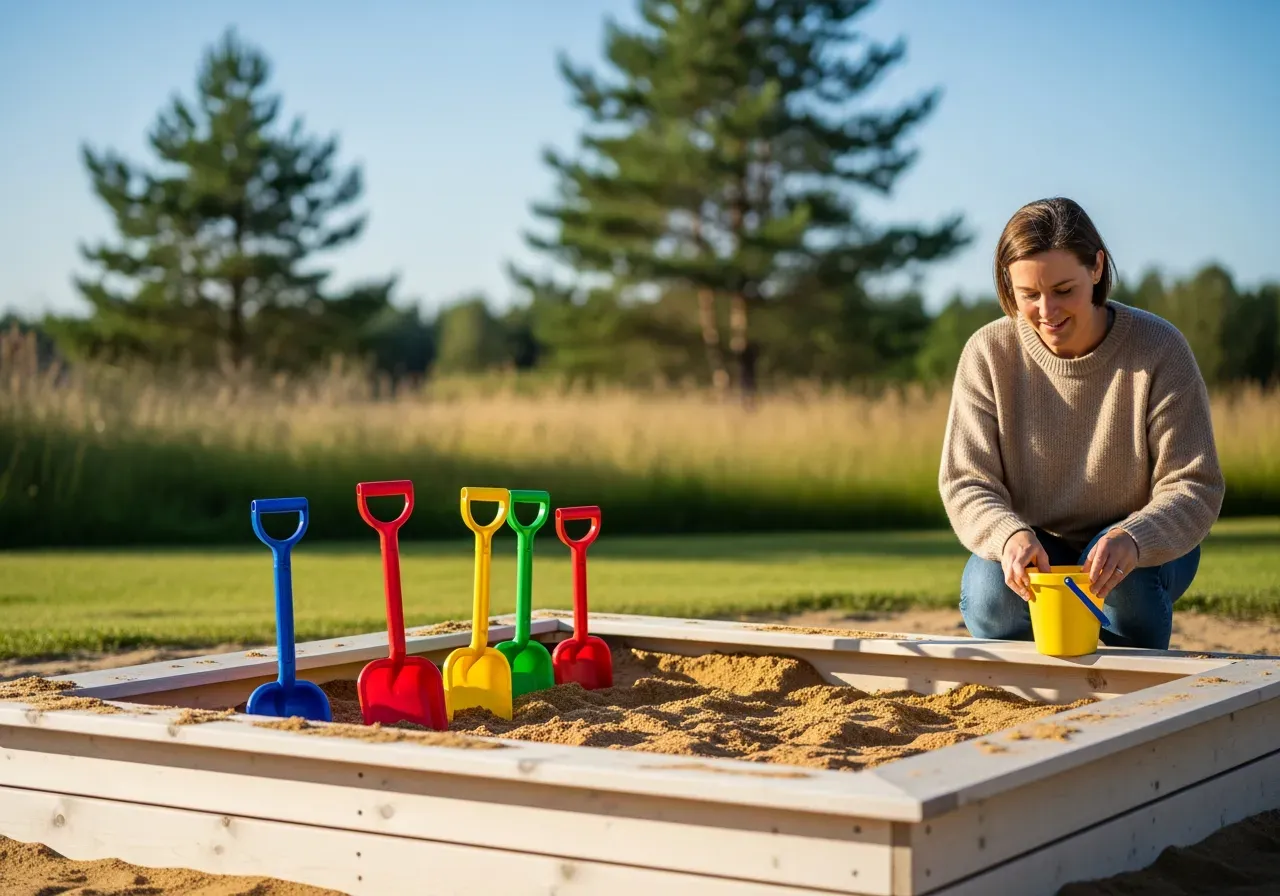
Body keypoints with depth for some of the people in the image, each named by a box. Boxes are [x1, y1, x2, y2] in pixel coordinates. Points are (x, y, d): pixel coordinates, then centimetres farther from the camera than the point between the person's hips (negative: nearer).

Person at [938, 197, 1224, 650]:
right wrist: (1009, 535, -37)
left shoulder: (1159, 349, -17)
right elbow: (965, 483, -13)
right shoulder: (988, 353, -12)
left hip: (1144, 550, -1)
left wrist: (1132, 539, -41)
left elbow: (1194, 488, -18)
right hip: (1038, 547, 1)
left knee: (1122, 581, -34)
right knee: (988, 592, -30)